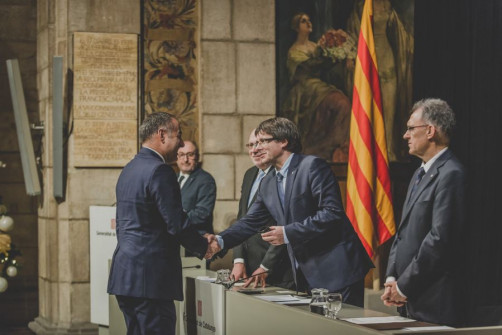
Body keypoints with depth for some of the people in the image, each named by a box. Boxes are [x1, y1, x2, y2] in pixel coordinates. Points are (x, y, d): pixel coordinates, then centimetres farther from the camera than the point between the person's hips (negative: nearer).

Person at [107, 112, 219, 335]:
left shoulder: (129, 169, 16)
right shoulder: (159, 171, -13)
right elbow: (176, 223, -17)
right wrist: (205, 248, -1)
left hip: (124, 274, 10)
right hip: (150, 275, -10)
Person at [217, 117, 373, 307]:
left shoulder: (313, 166, -10)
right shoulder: (267, 184, 15)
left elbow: (332, 213, -18)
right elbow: (250, 222, 17)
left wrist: (288, 233, -20)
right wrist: (220, 241, -1)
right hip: (306, 275, 8)